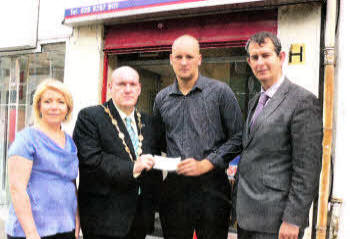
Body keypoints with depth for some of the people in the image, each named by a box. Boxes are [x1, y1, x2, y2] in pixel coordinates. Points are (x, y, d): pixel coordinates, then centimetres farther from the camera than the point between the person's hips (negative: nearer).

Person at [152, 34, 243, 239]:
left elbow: (237, 138, -4)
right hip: (174, 189, 3)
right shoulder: (162, 99, 10)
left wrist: (205, 164, -13)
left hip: (212, 187, -3)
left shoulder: (220, 92, -1)